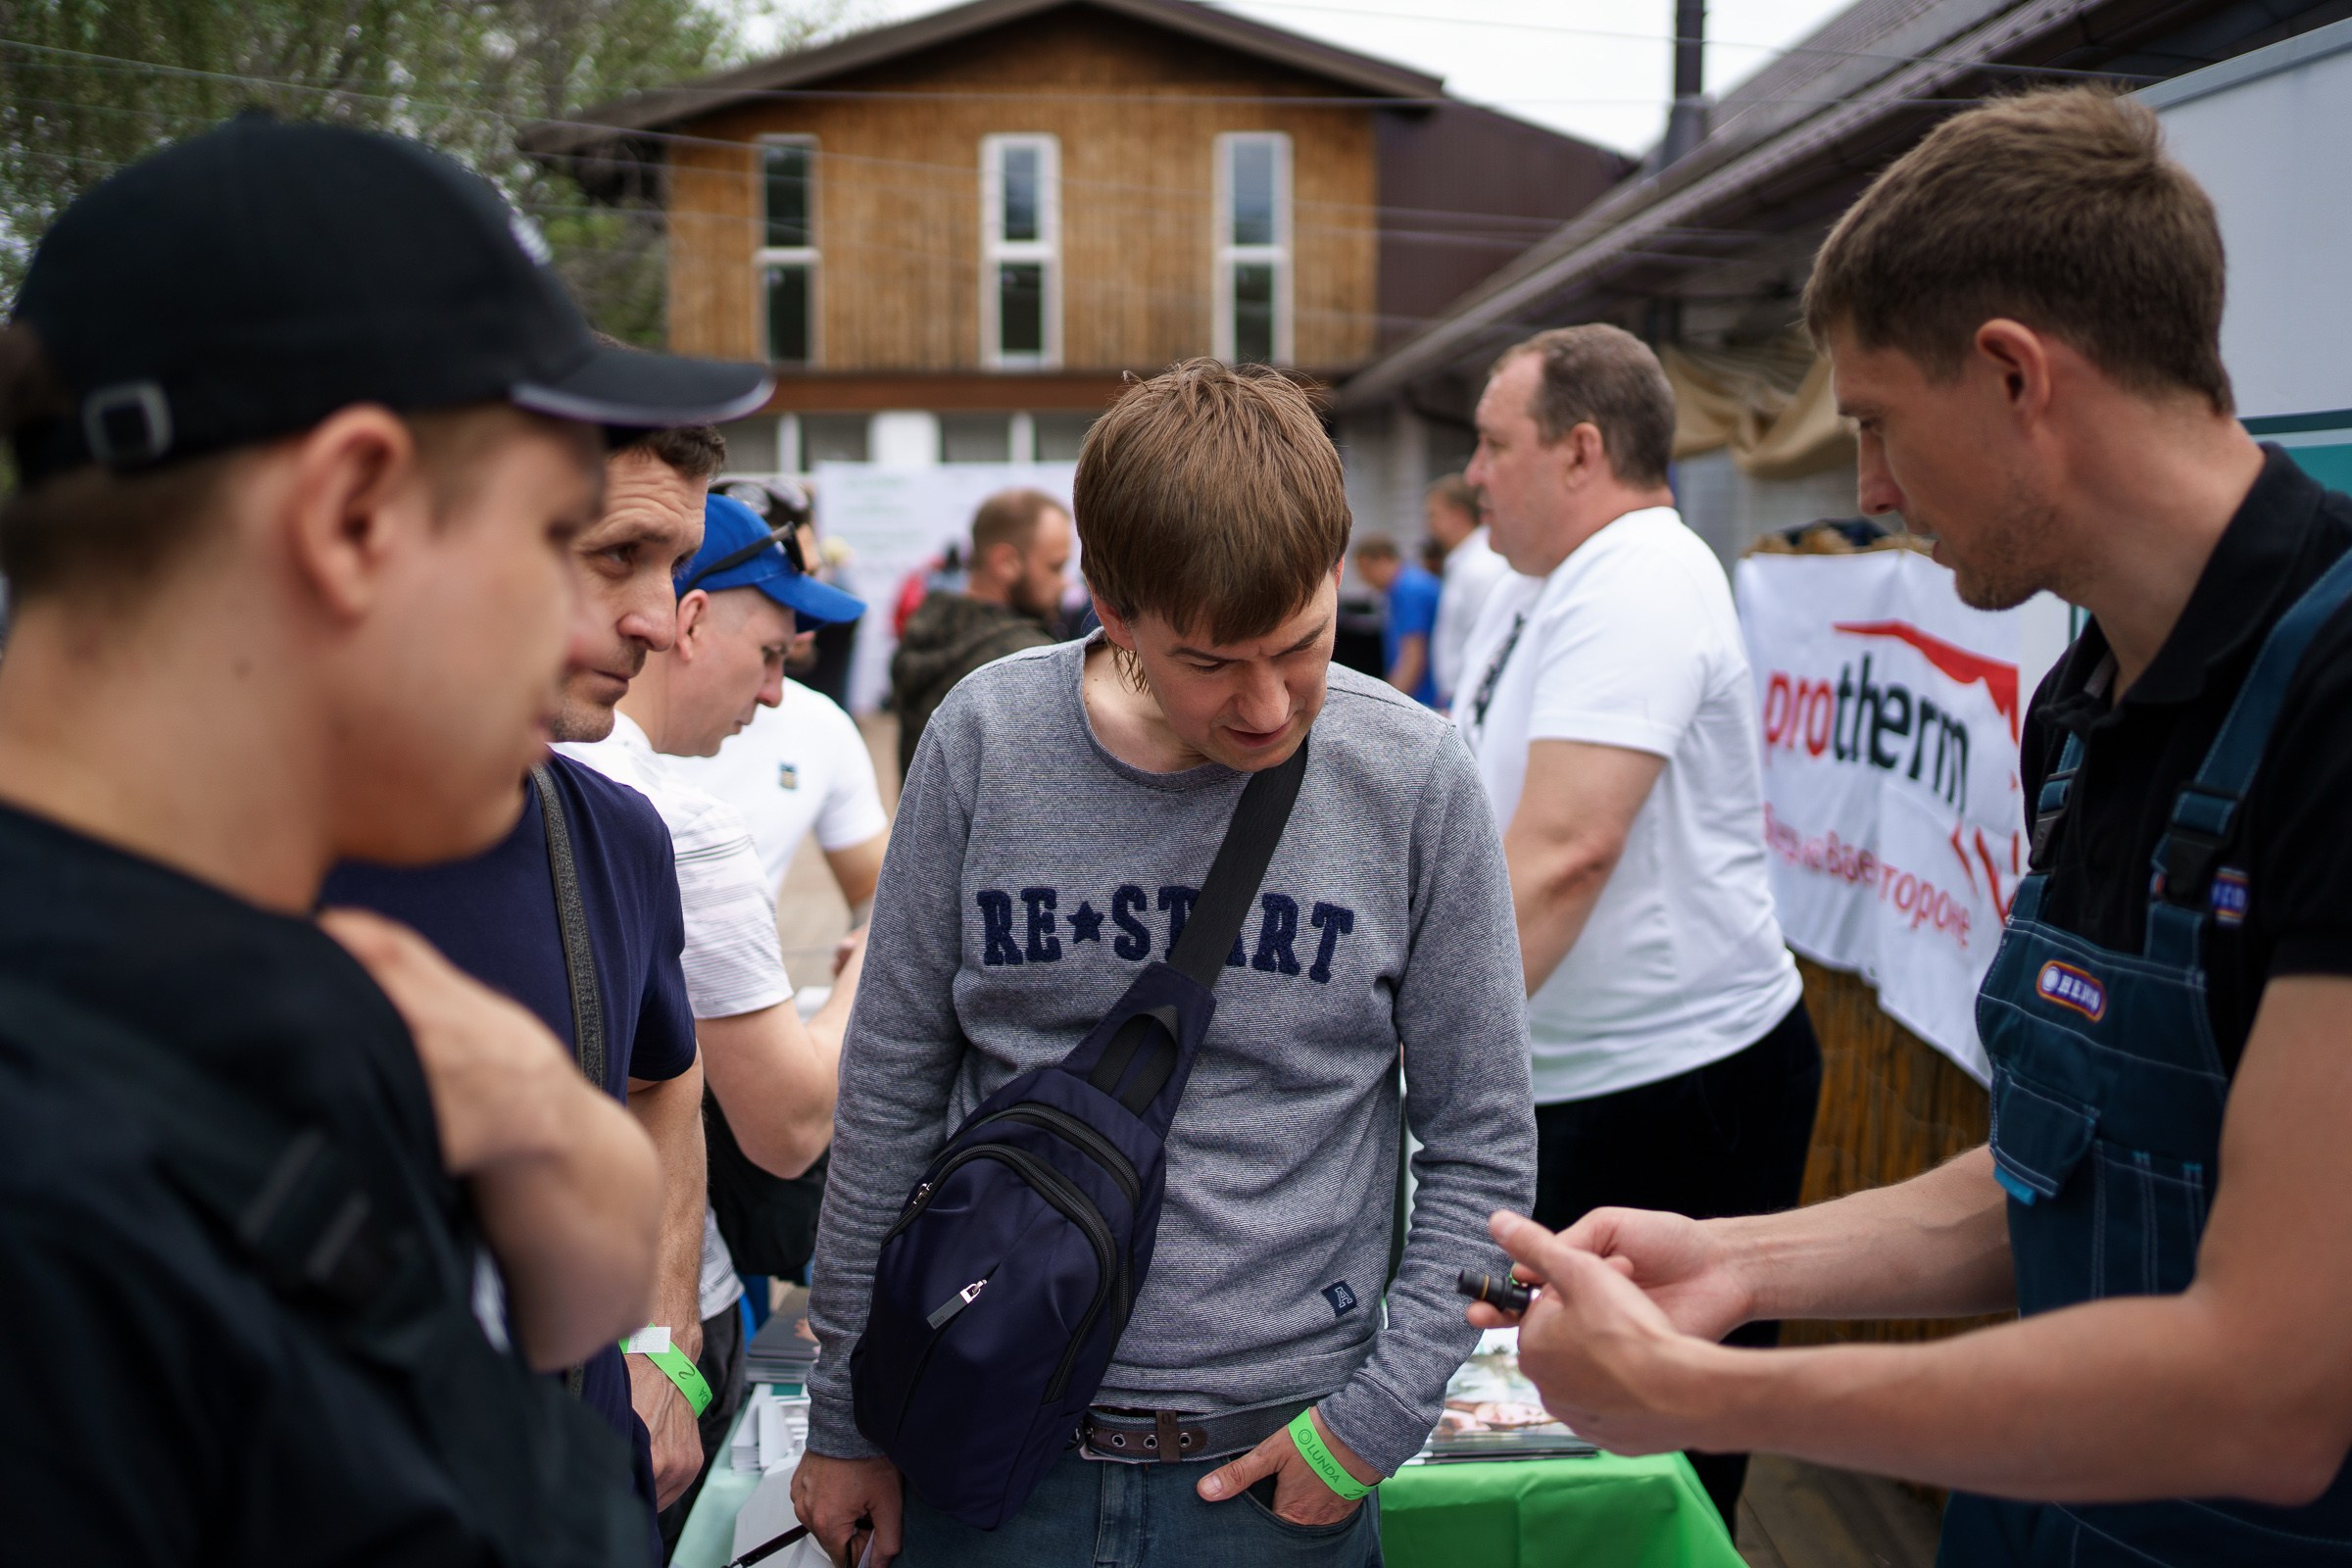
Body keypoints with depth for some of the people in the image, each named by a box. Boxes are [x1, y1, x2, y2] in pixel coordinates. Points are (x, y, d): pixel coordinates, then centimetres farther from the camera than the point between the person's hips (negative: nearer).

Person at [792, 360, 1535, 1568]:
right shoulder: (986, 742, -8)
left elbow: (1479, 1149, -2)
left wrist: (1381, 1417, -9)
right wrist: (845, 1414, 4)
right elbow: (890, 1096, 0)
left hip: (1271, 1454, 0)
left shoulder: (1411, 778, -10)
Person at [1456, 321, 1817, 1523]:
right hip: (1566, 1069, 10)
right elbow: (1474, 809, 21)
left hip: (1675, 1078, -10)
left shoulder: (1638, 585, -21)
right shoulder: (1535, 588, 11)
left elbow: (1563, 849, -31)